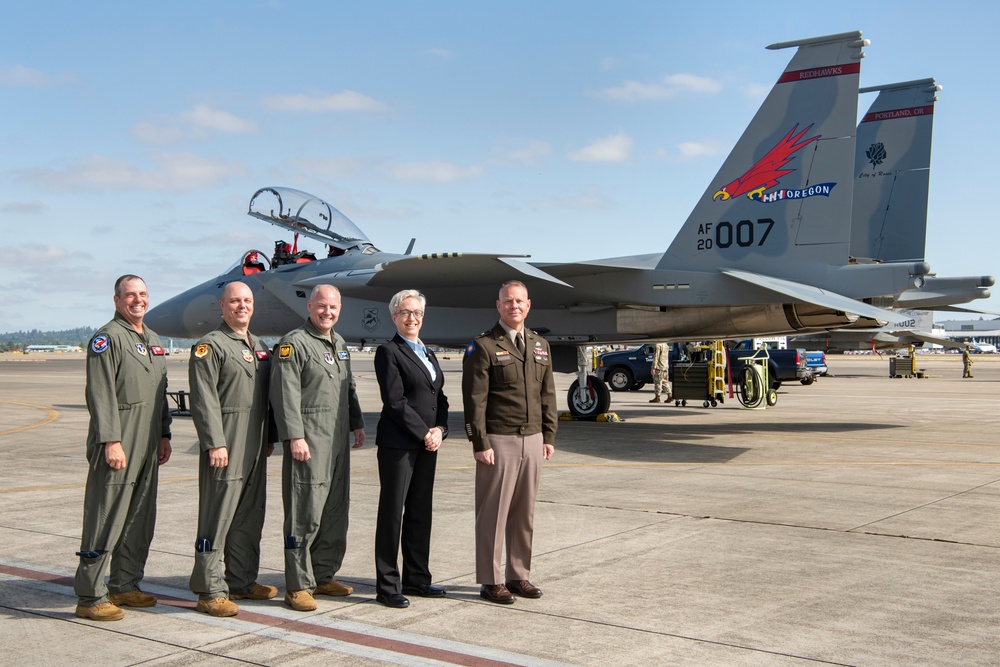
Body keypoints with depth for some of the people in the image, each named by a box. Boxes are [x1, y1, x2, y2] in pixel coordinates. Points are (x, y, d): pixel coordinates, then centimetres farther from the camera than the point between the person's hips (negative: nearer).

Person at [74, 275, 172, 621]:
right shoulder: (107, 338, -8)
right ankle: (90, 597, 1)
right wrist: (111, 441, -20)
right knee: (105, 522, -5)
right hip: (116, 446, -8)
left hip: (147, 447, 8)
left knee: (140, 522, 13)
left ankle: (125, 586, 24)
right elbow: (100, 394, -15)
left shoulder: (153, 340, 18)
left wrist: (164, 434, 18)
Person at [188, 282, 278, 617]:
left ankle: (241, 581, 23)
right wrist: (215, 444, -18)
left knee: (250, 518, 13)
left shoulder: (261, 347, 18)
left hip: (255, 449, 8)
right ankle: (211, 591, 2)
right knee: (218, 518, -4)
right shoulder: (210, 346, -6)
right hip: (225, 447, -8)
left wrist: (270, 438, 18)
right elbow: (204, 399, -13)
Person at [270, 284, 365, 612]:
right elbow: (285, 394, -14)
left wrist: (357, 423, 20)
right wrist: (295, 437, -19)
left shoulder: (340, 343, 18)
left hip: (339, 441, 8)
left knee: (335, 513, 12)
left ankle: (324, 576, 23)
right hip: (308, 442, -8)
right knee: (305, 515, -5)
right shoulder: (293, 343, -7)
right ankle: (298, 586, 3)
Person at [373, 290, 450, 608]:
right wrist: (424, 433, -14)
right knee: (392, 511, -1)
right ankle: (387, 586, 4)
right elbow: (395, 401, -13)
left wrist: (439, 430, -3)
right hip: (398, 444, -7)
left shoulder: (428, 354, 18)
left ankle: (416, 579, 21)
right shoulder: (388, 352, -5)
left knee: (421, 511, 12)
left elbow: (440, 398, 15)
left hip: (427, 443, 7)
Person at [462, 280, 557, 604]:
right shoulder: (483, 346, -6)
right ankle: (490, 582, 9)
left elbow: (547, 394, 16)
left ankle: (519, 575, 22)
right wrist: (480, 443, -14)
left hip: (532, 440, 6)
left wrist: (548, 436, 10)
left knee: (524, 513, 11)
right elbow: (474, 399, -10)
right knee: (493, 513, 1)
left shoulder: (540, 345, 13)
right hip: (498, 441, -6)